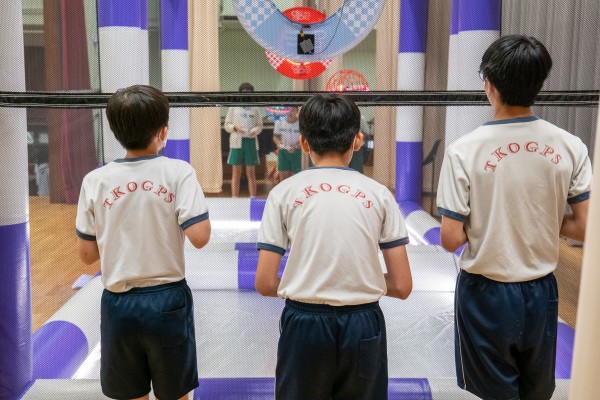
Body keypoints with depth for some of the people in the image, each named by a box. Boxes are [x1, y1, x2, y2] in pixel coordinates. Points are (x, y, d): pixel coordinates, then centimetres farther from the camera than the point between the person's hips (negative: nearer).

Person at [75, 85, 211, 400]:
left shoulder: (95, 180, -3)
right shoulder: (178, 172, -10)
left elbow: (87, 254, 1)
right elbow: (199, 237, -17)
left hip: (118, 303, 2)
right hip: (167, 301, -2)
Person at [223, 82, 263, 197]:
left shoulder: (255, 109, 9)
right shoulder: (234, 107, 6)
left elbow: (260, 125, 11)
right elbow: (226, 125, 6)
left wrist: (255, 130, -12)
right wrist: (235, 127, -15)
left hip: (251, 142, 1)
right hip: (237, 142, -1)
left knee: (251, 173, 5)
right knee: (236, 173, 1)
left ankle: (253, 198, 10)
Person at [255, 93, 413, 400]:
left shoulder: (284, 192, -3)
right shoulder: (378, 194, -2)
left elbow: (265, 284, -5)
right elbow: (401, 286, -2)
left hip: (304, 324, -1)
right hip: (363, 326, 1)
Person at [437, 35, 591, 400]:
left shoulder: (464, 151, -17)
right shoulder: (571, 147, -8)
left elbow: (451, 240, -15)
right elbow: (585, 228, -5)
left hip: (487, 295, -3)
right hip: (541, 293, 3)